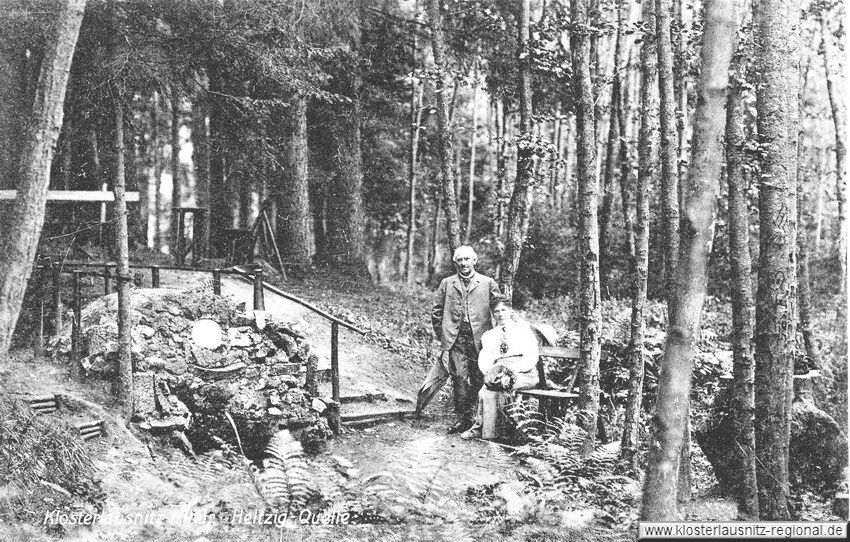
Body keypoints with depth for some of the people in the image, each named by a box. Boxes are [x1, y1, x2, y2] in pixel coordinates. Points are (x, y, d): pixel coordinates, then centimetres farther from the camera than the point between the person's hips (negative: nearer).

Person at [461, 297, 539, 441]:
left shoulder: (524, 328, 13)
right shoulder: (489, 336, 22)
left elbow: (532, 356, 0)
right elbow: (483, 360, 7)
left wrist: (512, 369, -17)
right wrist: (490, 372, -17)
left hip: (524, 373, -3)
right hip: (499, 369, 3)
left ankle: (480, 427, -25)